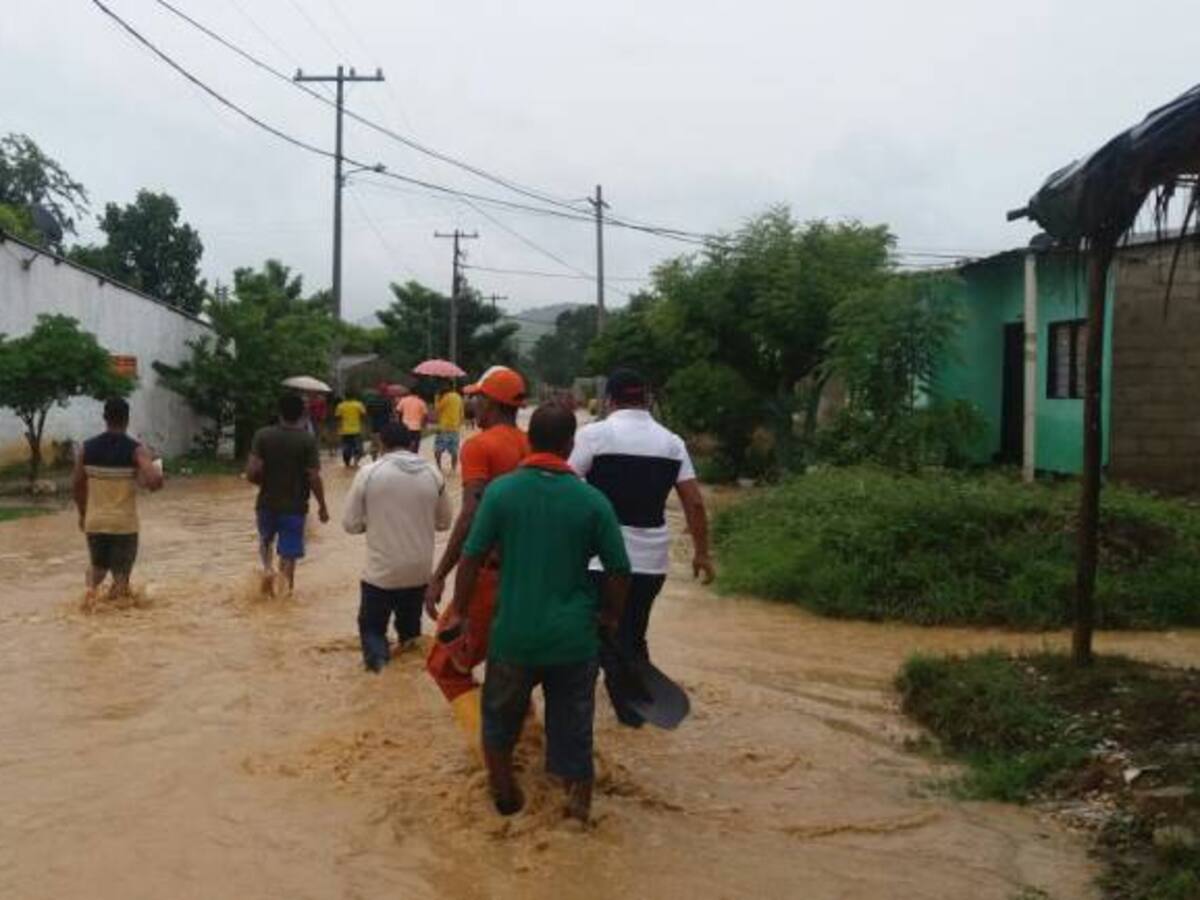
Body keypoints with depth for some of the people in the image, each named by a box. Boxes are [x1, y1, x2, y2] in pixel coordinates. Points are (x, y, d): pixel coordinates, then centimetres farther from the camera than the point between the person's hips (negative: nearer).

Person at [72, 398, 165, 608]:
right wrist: (157, 472, 0)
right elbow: (154, 482, -24)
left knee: (97, 565, 23)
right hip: (125, 523, -3)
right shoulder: (136, 450, -11)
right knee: (121, 574, 8)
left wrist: (83, 514, 21)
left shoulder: (87, 448, 0)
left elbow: (77, 486, 6)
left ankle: (92, 587, -3)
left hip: (94, 521, 3)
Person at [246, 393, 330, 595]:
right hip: (295, 506, -2)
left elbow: (252, 472, -11)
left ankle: (268, 567, 4)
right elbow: (314, 478, -13)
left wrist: (265, 483, 11)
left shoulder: (263, 435, -7)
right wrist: (322, 506, -1)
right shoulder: (308, 440, -11)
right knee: (289, 553, 6)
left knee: (266, 539, 27)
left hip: (267, 503, 2)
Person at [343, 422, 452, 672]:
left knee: (371, 624, 12)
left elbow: (351, 523, -4)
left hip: (382, 571, -3)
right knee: (410, 625, 21)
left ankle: (378, 656, -14)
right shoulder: (432, 473, -2)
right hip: (420, 571, 3)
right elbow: (444, 522, 9)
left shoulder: (369, 473, -10)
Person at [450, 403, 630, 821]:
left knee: (501, 716, 23)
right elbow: (619, 571, -3)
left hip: (514, 633, 0)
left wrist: (461, 612, 5)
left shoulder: (501, 490, -8)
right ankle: (579, 802, 18)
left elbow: (471, 558, -7)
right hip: (573, 637, 0)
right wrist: (609, 615, 14)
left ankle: (504, 792, 36)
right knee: (572, 724, 13)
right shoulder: (592, 500, -7)